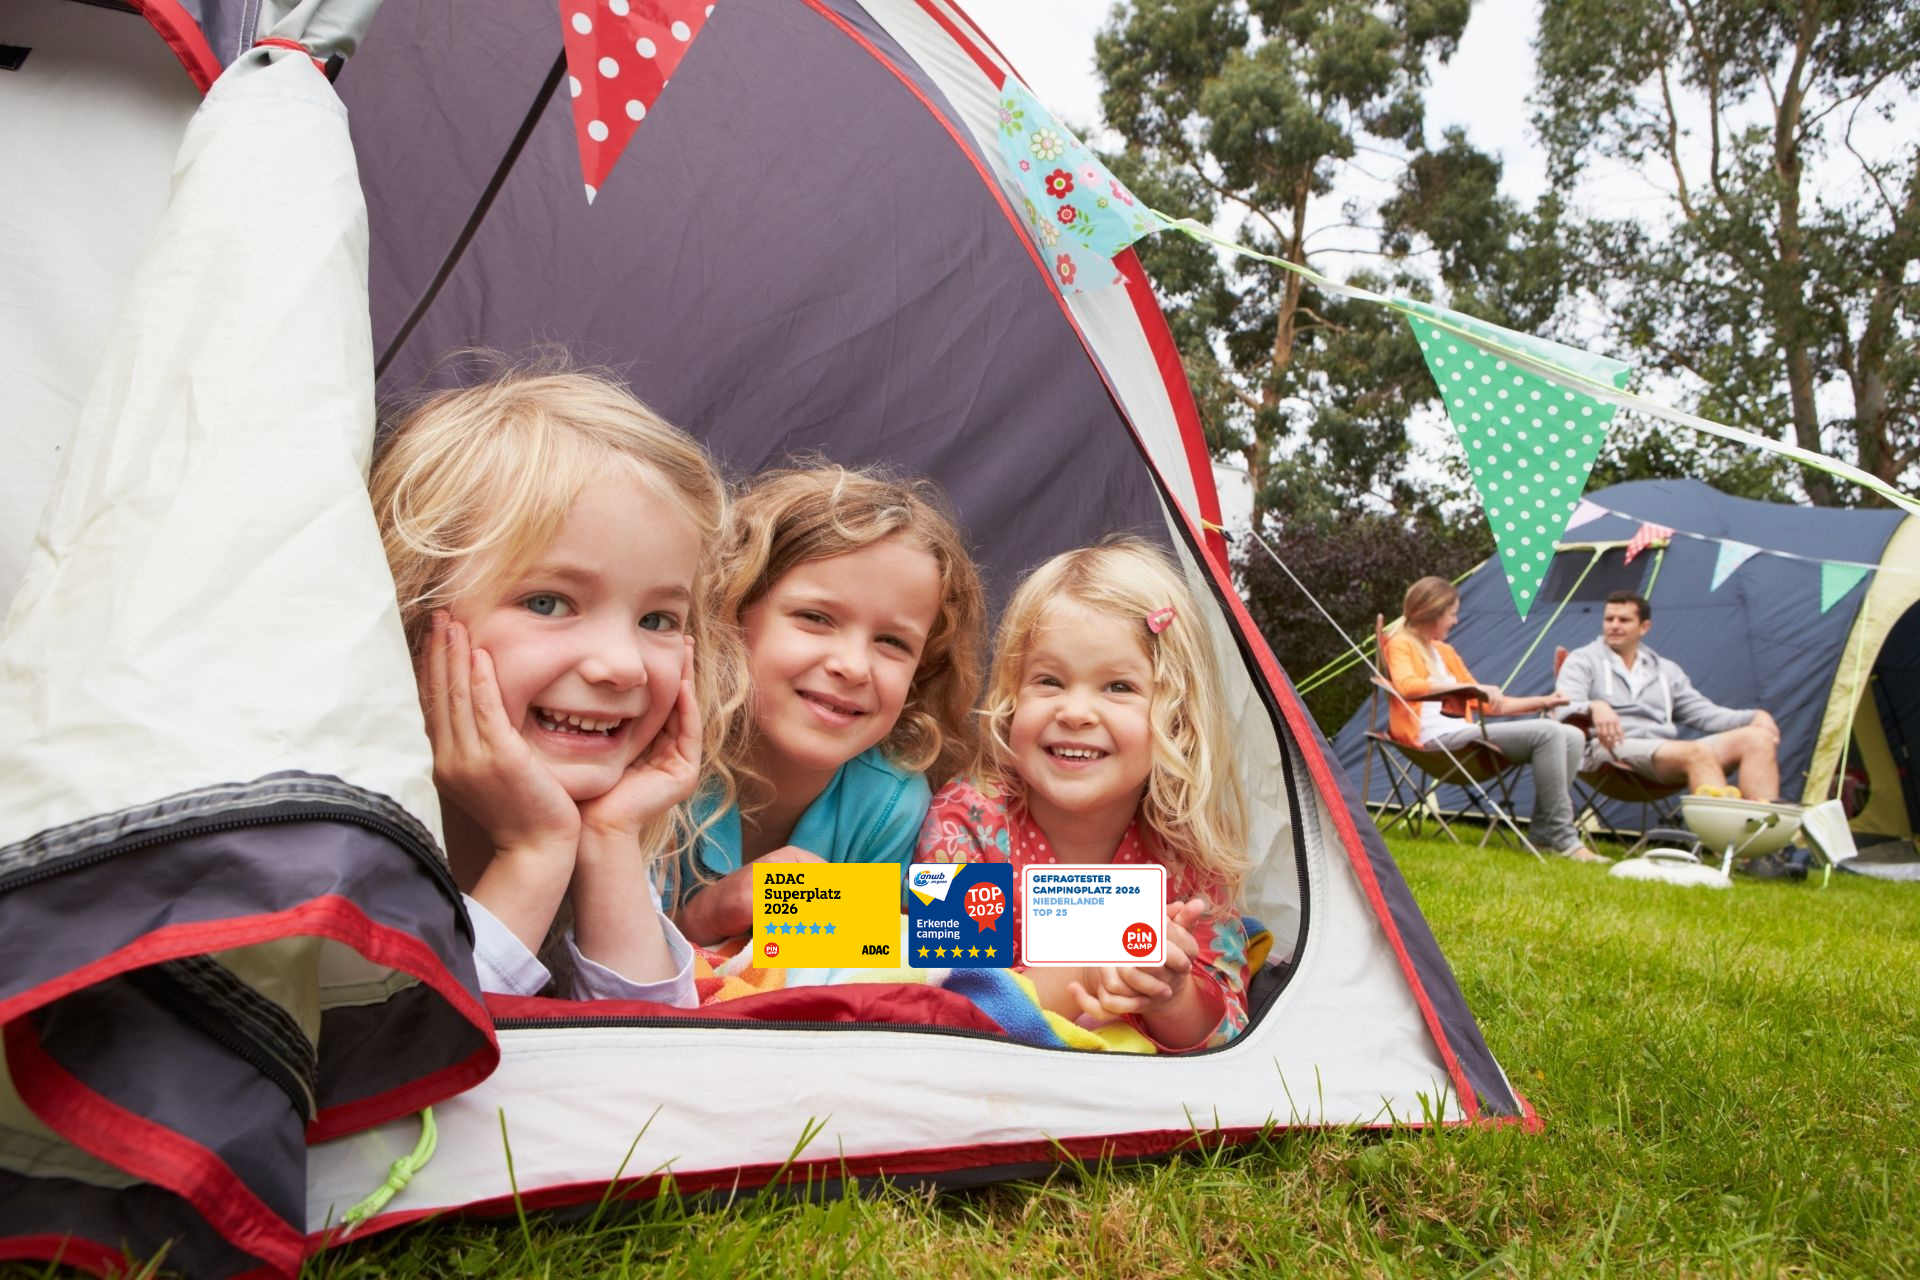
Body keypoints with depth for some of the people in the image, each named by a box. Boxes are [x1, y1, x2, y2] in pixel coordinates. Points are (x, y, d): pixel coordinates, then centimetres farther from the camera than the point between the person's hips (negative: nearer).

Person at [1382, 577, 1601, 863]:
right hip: (1436, 738, -9)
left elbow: (1486, 704, 29)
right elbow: (1407, 685, -22)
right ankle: (1563, 839, -17)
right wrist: (1473, 687, -23)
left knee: (1572, 736, -3)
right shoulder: (1400, 645, 1)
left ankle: (1544, 833, -5)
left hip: (1461, 735, 9)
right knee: (1546, 733, -22)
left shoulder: (1444, 651, 25)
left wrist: (1542, 702, 25)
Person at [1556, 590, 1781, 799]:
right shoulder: (1583, 660, 11)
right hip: (1613, 749, -6)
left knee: (1758, 738, -14)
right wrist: (1594, 707, -30)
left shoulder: (1666, 670, 29)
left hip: (1668, 751, 6)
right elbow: (1565, 708, -5)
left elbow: (1702, 712, 24)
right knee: (1696, 753, -34)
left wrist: (1754, 717, 6)